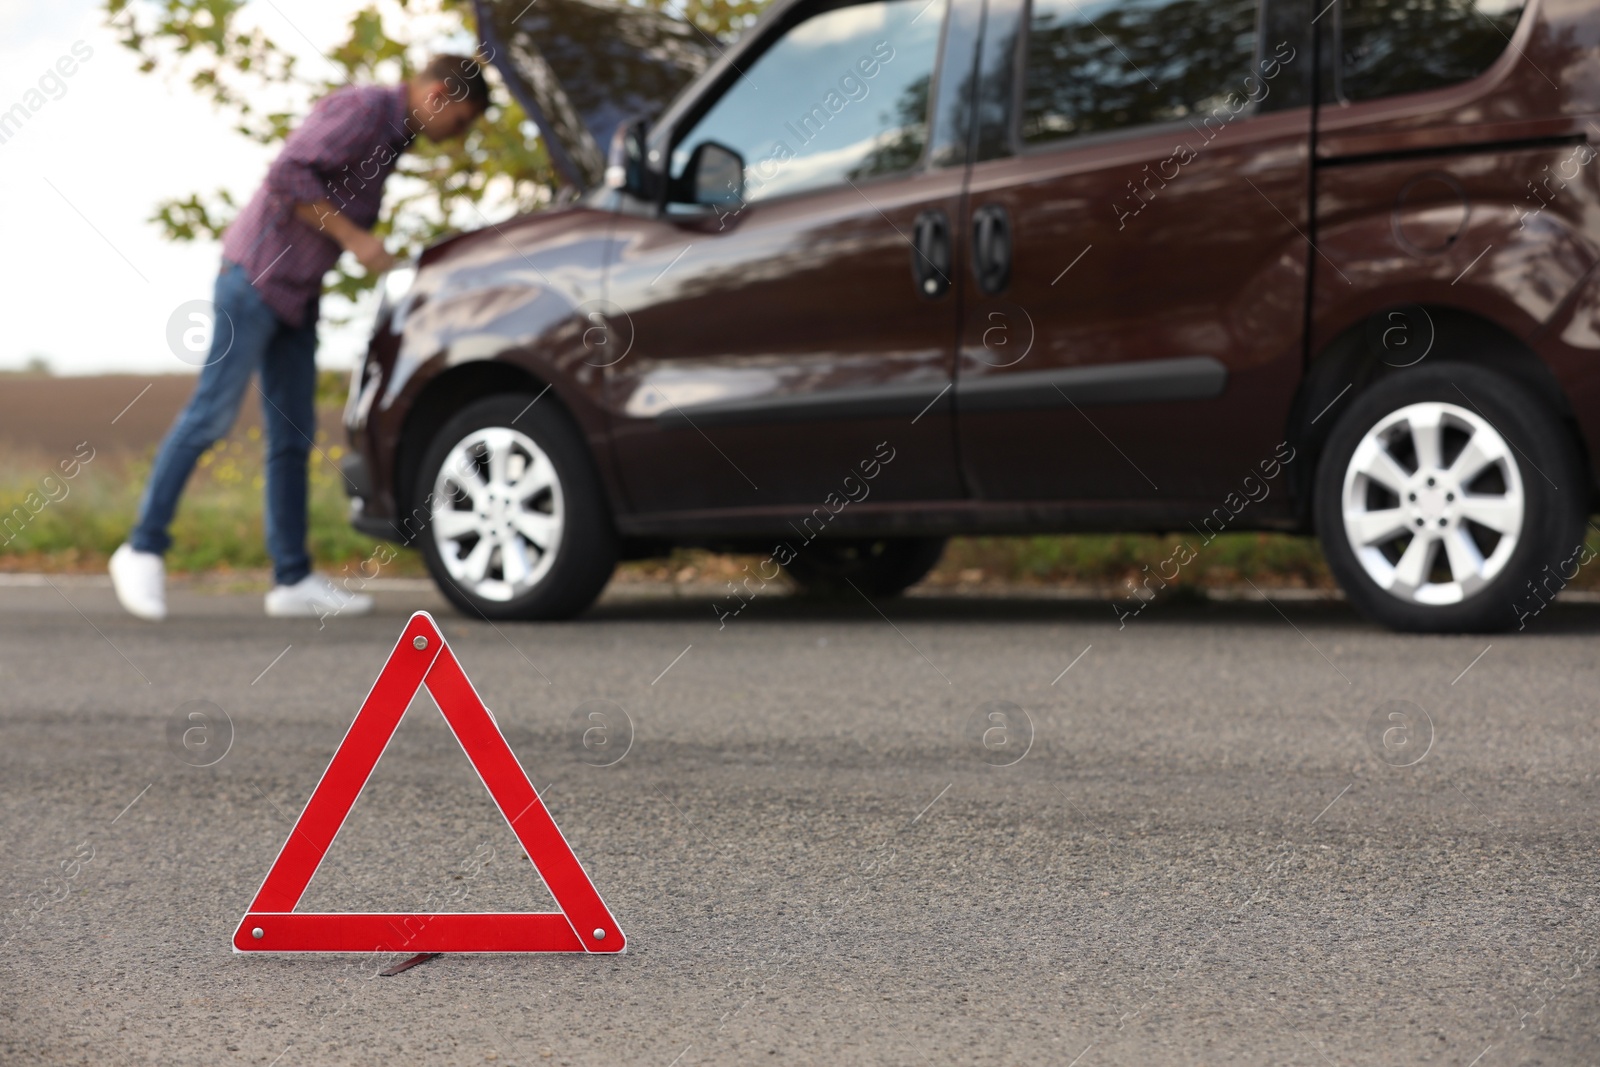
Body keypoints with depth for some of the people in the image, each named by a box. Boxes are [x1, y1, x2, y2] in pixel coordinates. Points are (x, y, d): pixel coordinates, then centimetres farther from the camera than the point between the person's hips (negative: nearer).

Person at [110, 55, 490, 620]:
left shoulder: (388, 130, 17)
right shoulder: (364, 108, -13)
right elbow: (288, 175, -23)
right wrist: (352, 236, -19)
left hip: (297, 293, 10)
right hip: (257, 273, -10)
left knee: (292, 436, 6)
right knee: (213, 413, -9)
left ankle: (293, 579, 6)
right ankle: (144, 548, -2)